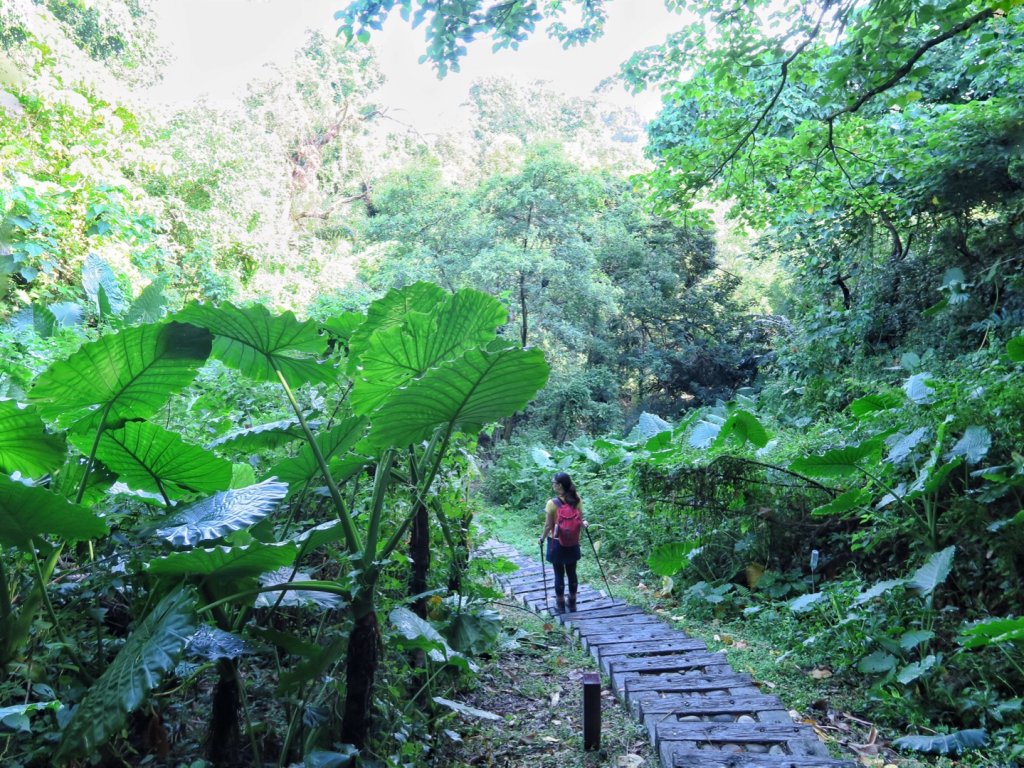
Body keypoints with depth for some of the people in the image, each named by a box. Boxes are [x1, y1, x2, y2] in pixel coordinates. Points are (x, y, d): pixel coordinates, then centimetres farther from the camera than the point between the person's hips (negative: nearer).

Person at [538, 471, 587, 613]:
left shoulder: (552, 503, -20)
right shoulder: (577, 500, -8)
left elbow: (548, 526, -13)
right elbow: (580, 521, 0)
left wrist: (542, 538, 4)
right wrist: (584, 524, 24)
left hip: (557, 542, -4)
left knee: (559, 574, 8)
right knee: (572, 573, 16)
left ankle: (560, 605, 18)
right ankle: (572, 603, 28)